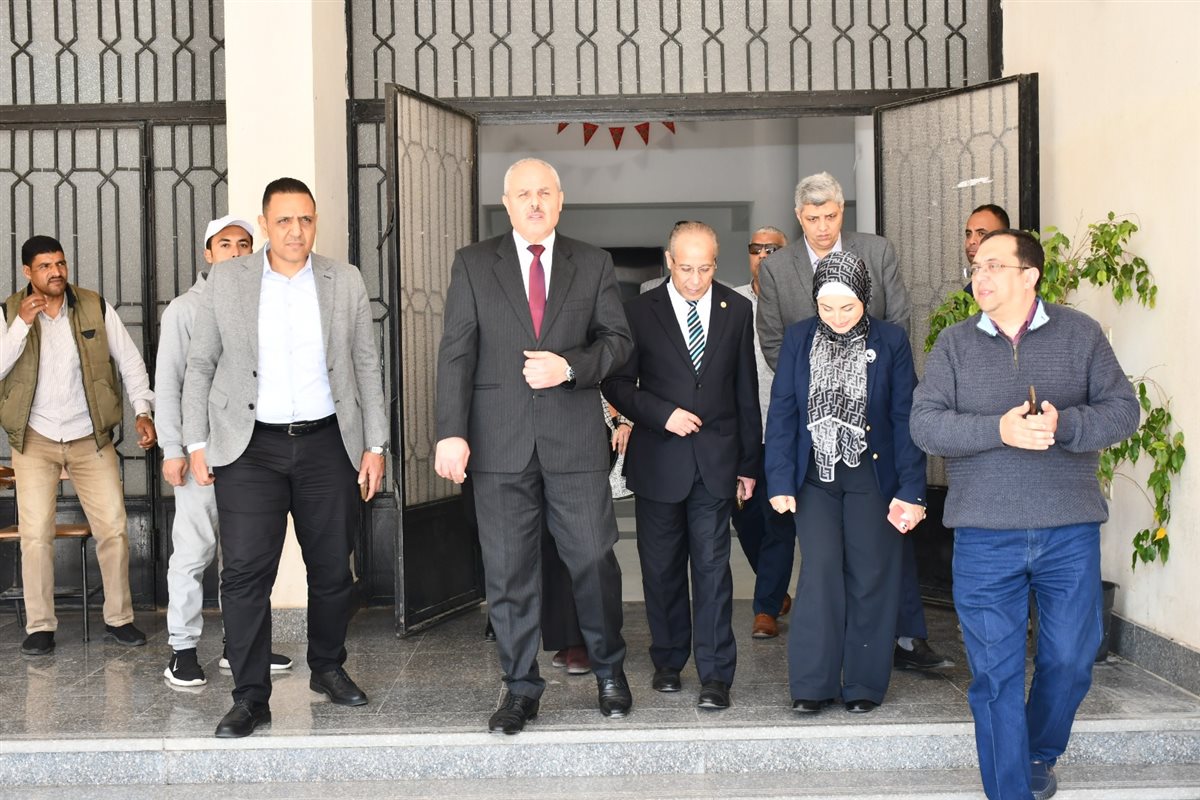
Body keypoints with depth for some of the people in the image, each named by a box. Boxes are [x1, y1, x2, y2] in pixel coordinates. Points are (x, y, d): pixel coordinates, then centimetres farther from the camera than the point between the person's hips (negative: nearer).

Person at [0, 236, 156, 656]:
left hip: (91, 437, 1)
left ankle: (119, 618, 13)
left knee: (113, 528, -1)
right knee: (36, 535, -4)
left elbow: (130, 361, 2)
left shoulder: (96, 307, -2)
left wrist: (143, 411, -8)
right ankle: (40, 626, 9)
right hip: (35, 438, 0)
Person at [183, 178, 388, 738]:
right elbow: (200, 365, 6)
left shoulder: (345, 282, 5)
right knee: (245, 570, -7)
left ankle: (328, 668, 30)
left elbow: (367, 366, 8)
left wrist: (375, 445, 5)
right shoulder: (226, 280, 2)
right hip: (250, 447, -1)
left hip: (327, 444, 2)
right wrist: (196, 442, 1)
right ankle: (250, 697, 2)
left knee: (333, 567, 9)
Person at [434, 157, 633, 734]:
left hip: (574, 438, 0)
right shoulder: (473, 265, 6)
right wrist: (451, 432, -9)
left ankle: (609, 671, 26)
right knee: (508, 571, 5)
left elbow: (617, 339, 7)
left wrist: (569, 367, -13)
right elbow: (456, 353, 0)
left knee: (594, 558, 3)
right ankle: (520, 689, 18)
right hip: (500, 442, 0)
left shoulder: (592, 264, 8)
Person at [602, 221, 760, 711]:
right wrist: (662, 414, -15)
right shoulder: (640, 312, 0)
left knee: (712, 566, -3)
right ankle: (668, 661, 25)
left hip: (716, 459, 0)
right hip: (659, 461, 0)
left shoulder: (737, 310, 6)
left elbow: (746, 392, 10)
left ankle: (715, 675, 2)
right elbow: (617, 384, 1)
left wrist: (749, 463, 9)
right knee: (661, 568, 9)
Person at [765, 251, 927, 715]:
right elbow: (782, 412, 1)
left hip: (872, 476, -1)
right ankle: (813, 684, 4)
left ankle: (864, 684, 15)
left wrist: (911, 489, -8)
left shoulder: (891, 342, -3)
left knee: (870, 578, 3)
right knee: (820, 571, -6)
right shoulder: (798, 339, 1)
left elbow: (905, 418, -3)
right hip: (816, 476, 1)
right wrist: (780, 480, -6)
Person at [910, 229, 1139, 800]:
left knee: (1070, 659, 8)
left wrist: (1064, 425, -19)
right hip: (985, 537, 0)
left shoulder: (1080, 333, 4)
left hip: (1070, 532, 1)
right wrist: (1000, 430, -21)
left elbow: (1123, 409, 0)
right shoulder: (954, 344, 4)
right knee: (995, 671, 1)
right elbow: (925, 424, -6)